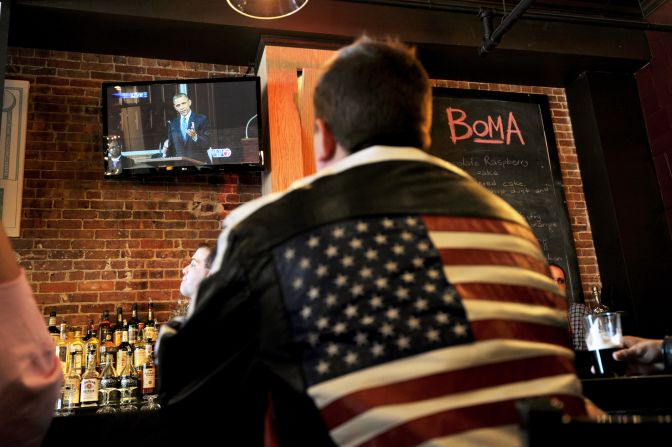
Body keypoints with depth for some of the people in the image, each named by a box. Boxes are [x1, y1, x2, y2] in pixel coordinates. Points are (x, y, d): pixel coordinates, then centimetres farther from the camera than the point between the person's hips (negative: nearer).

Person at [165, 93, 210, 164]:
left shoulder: (201, 119, -1)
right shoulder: (173, 124, 13)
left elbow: (207, 144, -9)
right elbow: (172, 146, 18)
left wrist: (195, 136, -26)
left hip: (199, 162, -3)